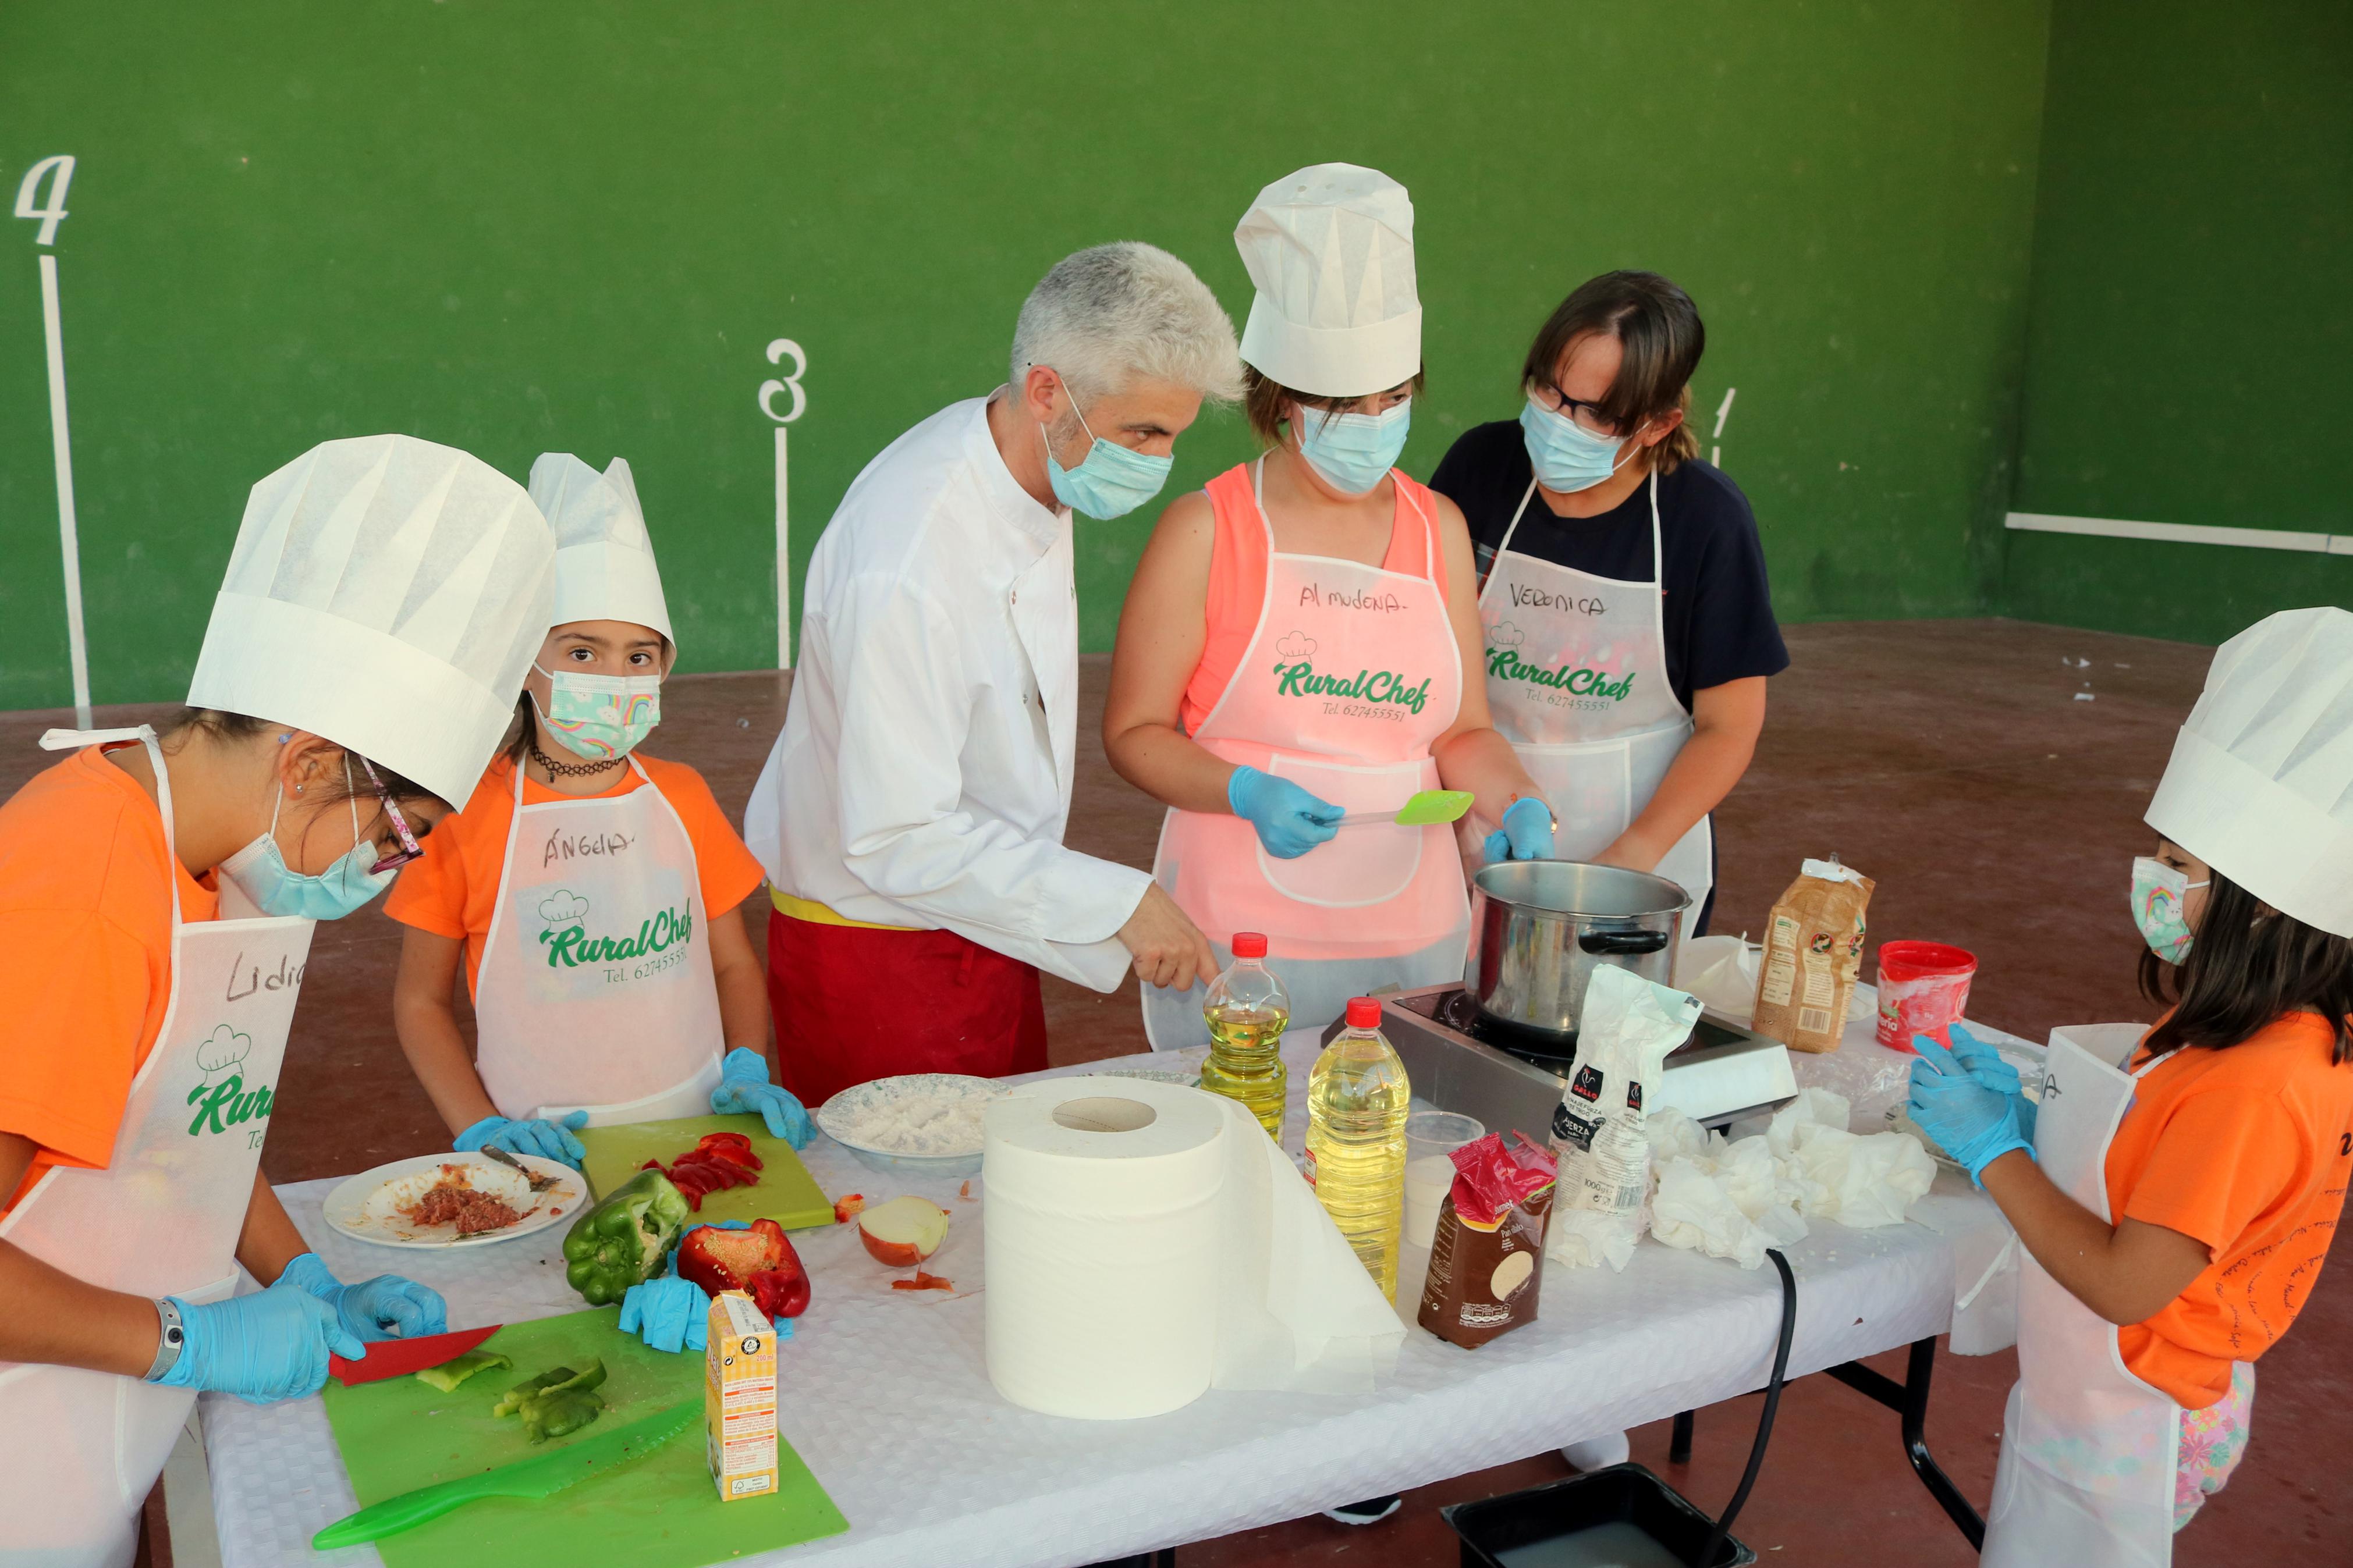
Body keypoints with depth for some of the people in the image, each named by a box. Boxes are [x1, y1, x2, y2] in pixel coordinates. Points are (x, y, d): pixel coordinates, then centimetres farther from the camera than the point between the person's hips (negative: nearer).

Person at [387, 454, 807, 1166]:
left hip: (692, 1129, 2)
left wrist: (747, 1068, -3)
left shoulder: (681, 796, 8)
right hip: (543, 1152, -1)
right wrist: (483, 1130, -7)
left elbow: (734, 964, 14)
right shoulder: (468, 813, -2)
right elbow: (421, 1000, 5)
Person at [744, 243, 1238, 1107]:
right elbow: (898, 842, -29)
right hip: (880, 959, -8)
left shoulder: (1035, 465, -3)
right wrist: (1117, 901, -26)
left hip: (985, 927, 8)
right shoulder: (905, 571, -32)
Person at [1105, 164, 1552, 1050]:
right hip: (1241, 940, -4)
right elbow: (1134, 731, -4)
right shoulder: (1207, 532, -6)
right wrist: (1249, 794, -19)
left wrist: (1516, 802, -7)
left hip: (1415, 935, 4)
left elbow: (1462, 728, 12)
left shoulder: (1438, 529, 7)